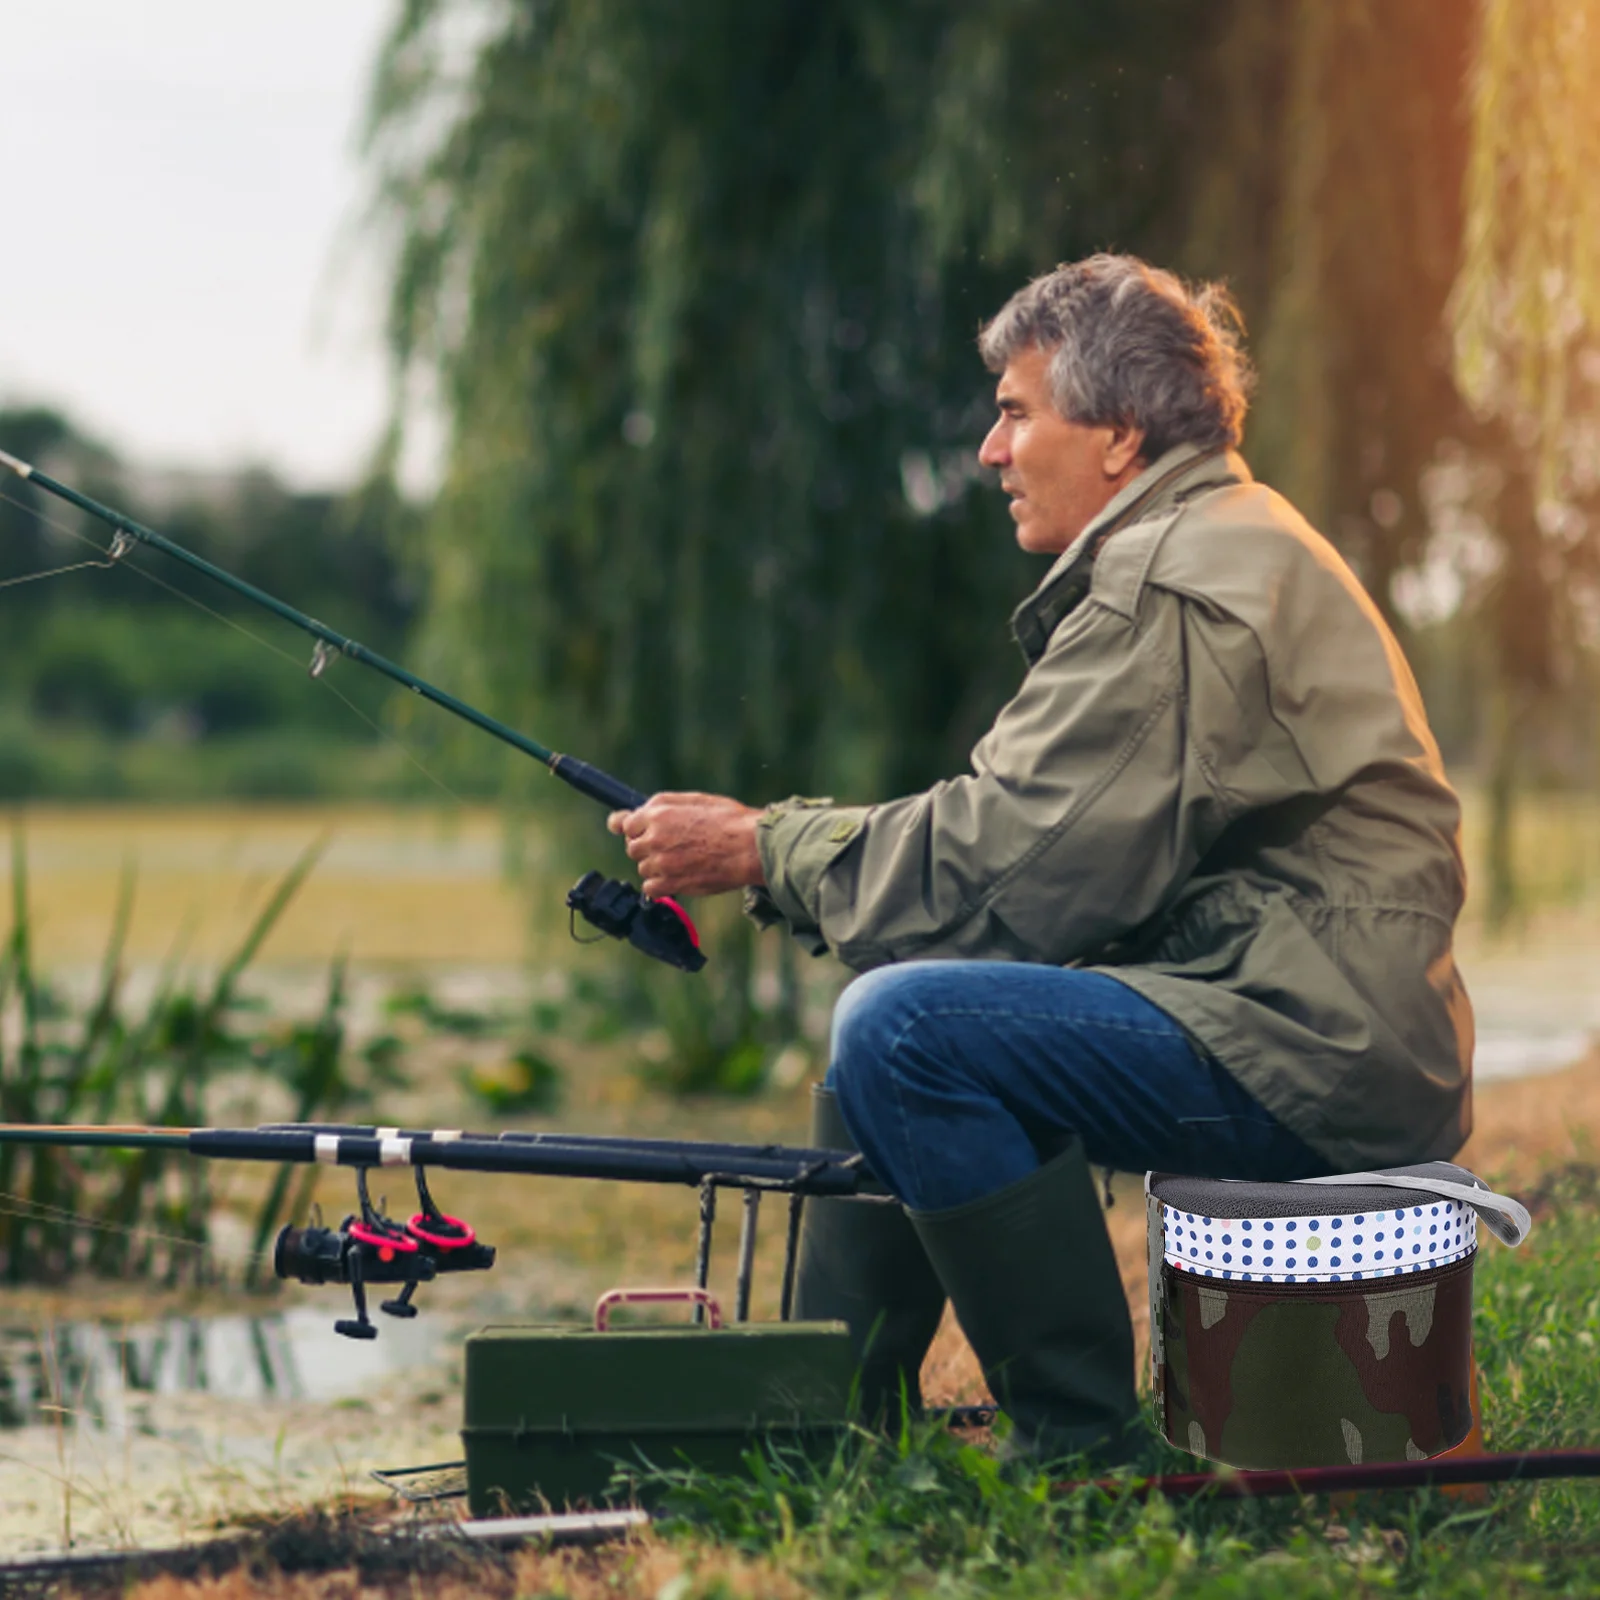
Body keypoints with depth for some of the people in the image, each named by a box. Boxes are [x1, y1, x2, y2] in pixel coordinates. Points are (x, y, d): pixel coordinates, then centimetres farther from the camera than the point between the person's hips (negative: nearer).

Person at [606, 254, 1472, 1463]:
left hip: (1317, 1054, -11)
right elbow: (1031, 835, 16)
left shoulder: (1172, 589, -15)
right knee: (883, 1011, 19)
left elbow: (1011, 867, -18)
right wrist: (776, 845, 7)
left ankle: (1086, 1441, -15)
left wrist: (765, 850, -7)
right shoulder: (1215, 548, 20)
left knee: (907, 1029, -24)